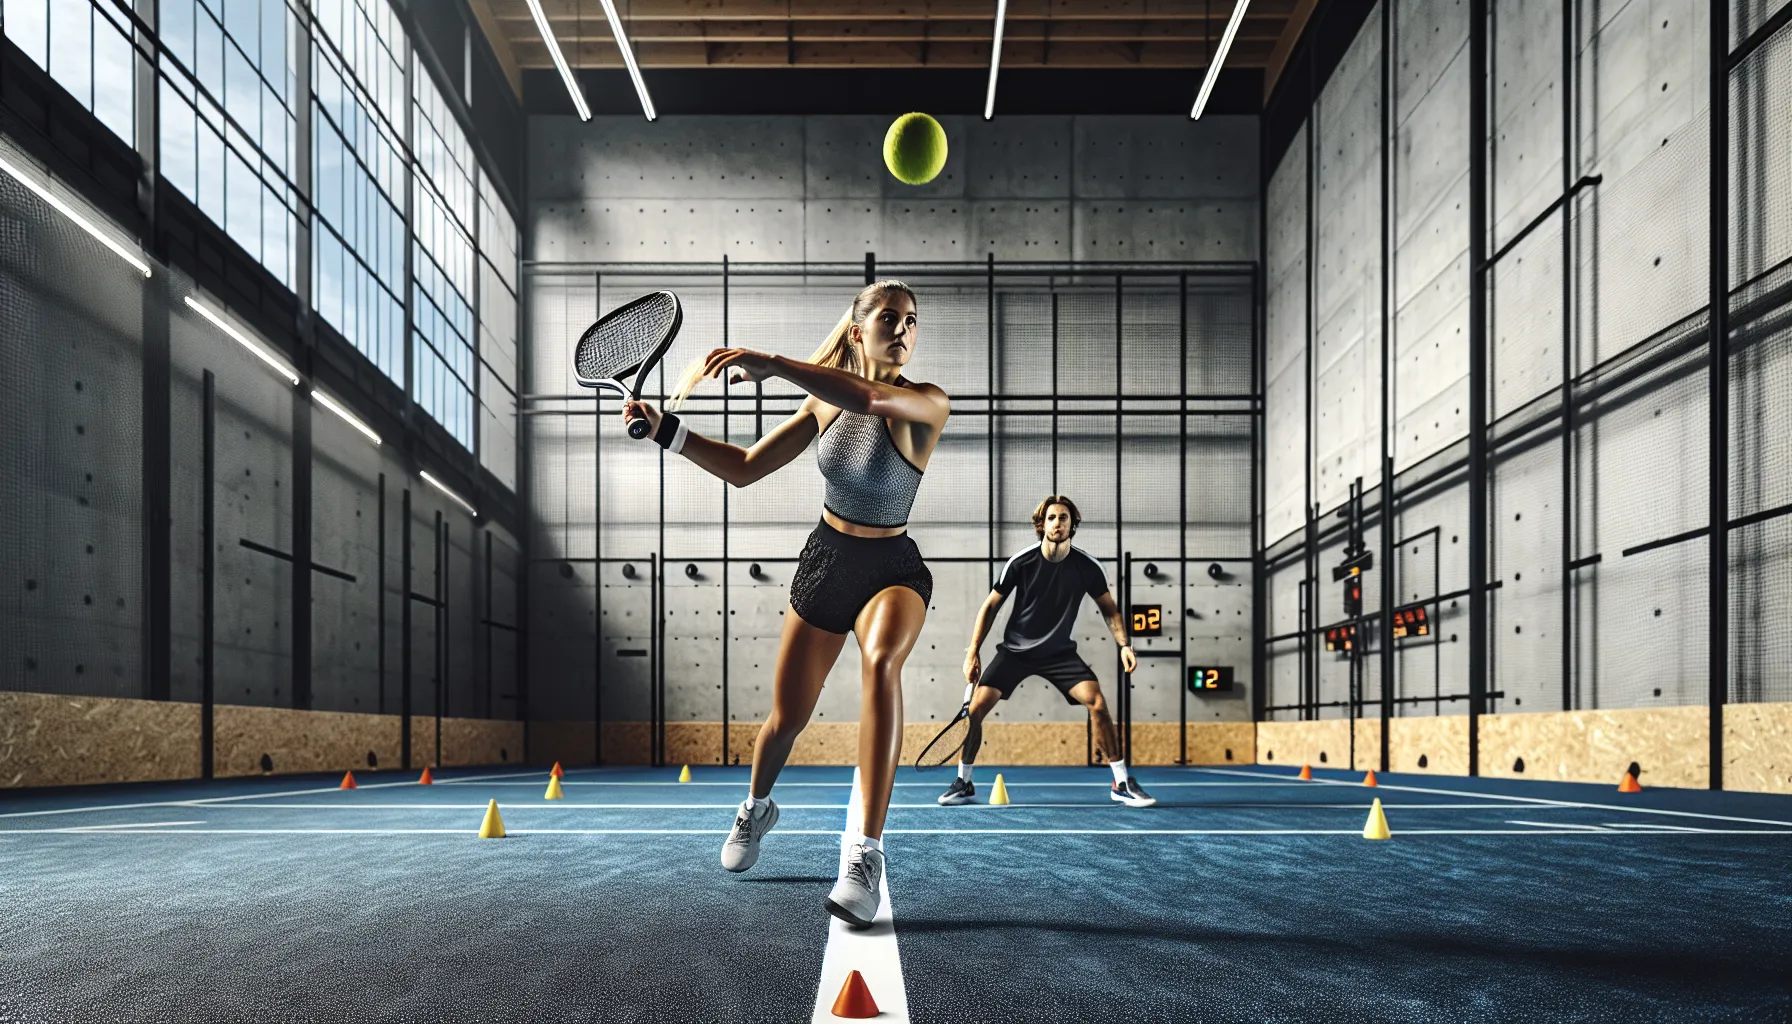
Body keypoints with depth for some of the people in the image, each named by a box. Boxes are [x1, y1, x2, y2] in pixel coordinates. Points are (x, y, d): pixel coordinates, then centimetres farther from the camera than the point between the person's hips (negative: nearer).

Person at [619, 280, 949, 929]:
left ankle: (866, 851, -36)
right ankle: (756, 808, 46)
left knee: (880, 659, -38)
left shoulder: (927, 405, -19)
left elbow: (870, 397, -43)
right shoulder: (824, 402, -4)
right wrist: (666, 430, -8)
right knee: (786, 719, 10)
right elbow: (744, 469, 2)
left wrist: (769, 363, -42)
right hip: (825, 561, 4)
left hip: (891, 570, -4)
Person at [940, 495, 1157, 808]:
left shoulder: (1087, 566, -11)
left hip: (1060, 652, 0)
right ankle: (963, 784, 6)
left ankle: (1121, 784, -5)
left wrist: (1124, 644, -12)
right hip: (1015, 650, 0)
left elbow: (1109, 609, 4)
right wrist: (973, 653, -9)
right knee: (976, 706, -13)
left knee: (1097, 702, -19)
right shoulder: (1021, 562, -14)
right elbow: (990, 606, -5)